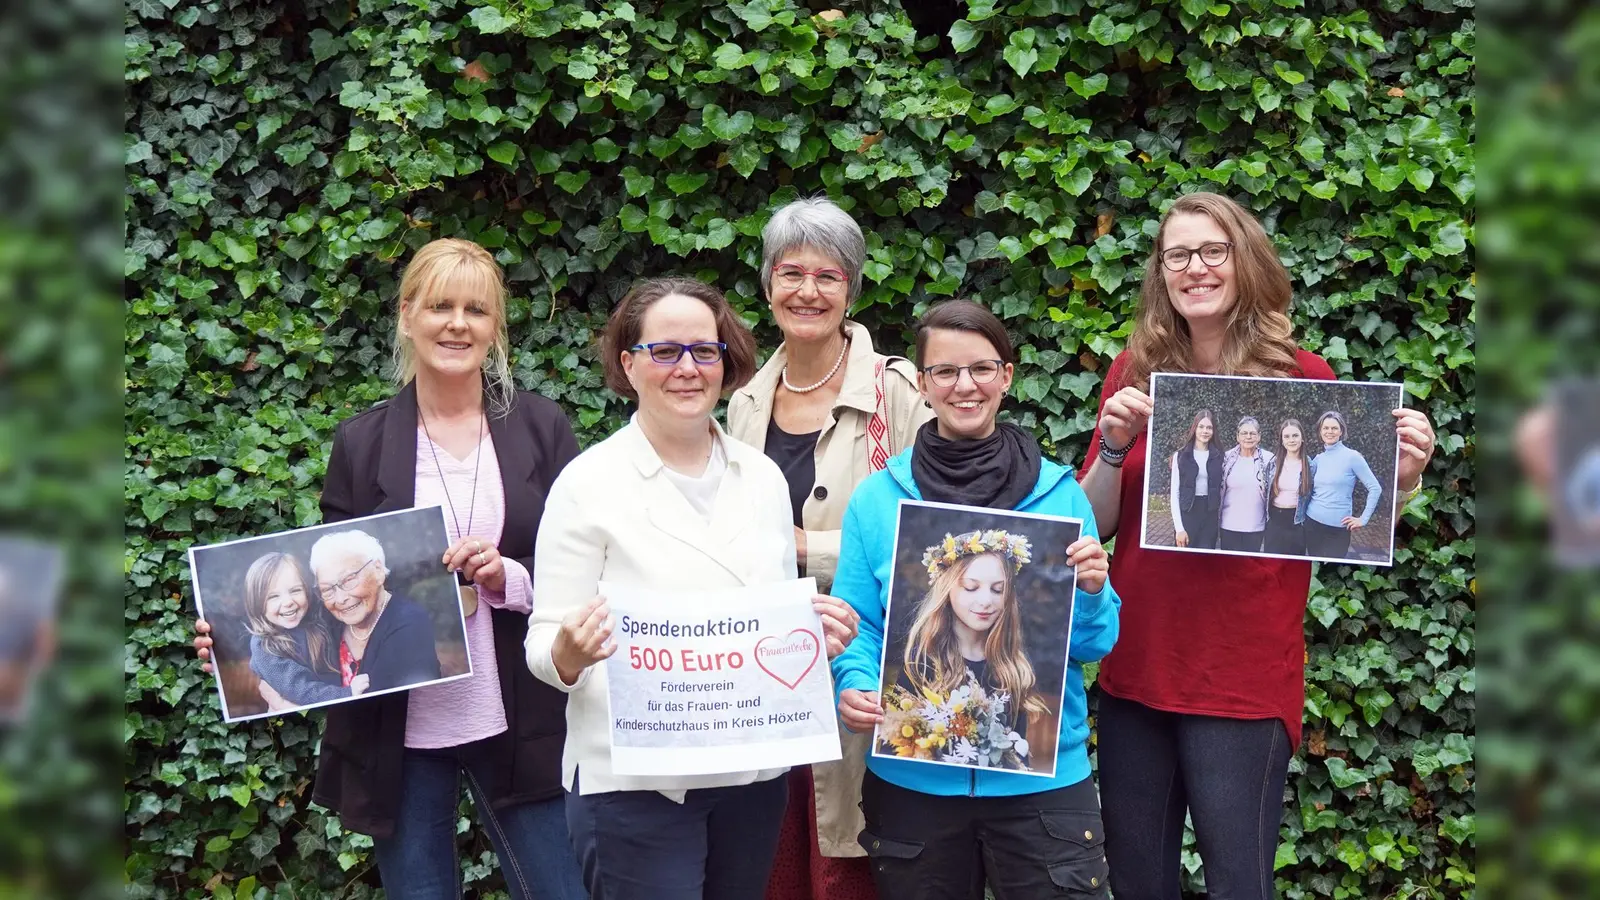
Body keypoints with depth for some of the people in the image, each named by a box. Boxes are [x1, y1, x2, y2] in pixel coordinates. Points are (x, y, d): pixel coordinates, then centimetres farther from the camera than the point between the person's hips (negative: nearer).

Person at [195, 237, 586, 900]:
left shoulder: (541, 429, 3)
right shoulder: (362, 443, 3)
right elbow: (333, 584, 5)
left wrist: (509, 578, -16)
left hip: (522, 727, 0)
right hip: (398, 732, 0)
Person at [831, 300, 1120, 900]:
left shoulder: (1057, 492, 1)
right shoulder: (877, 500, 1)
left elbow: (1092, 645, 3)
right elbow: (858, 625, 3)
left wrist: (1090, 594, -18)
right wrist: (856, 688, -16)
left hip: (1042, 777, 0)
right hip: (912, 777, 1)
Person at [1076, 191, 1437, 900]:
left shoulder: (1302, 378, -5)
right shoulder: (1135, 373, 4)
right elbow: (1095, 523, 6)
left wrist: (1399, 480, -16)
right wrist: (1114, 445, -11)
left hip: (1245, 676, -4)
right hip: (1136, 665, 4)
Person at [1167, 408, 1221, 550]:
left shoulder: (1218, 457, 8)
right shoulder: (1181, 456, 0)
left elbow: (1220, 489, 11)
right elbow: (1175, 493, -4)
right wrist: (1179, 528, -11)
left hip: (1210, 515, 2)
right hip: (1187, 513, -2)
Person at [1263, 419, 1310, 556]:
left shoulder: (1310, 465, -3)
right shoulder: (1274, 463, 2)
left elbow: (1313, 495, 4)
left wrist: (1308, 518, 2)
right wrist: (1266, 514, 10)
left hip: (1296, 522, -2)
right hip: (1275, 521, 2)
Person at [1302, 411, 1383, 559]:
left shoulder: (1352, 457, -8)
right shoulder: (1318, 459, 8)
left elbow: (1375, 488, -7)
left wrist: (1363, 519, -9)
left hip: (1337, 528, -5)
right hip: (1312, 523, 5)